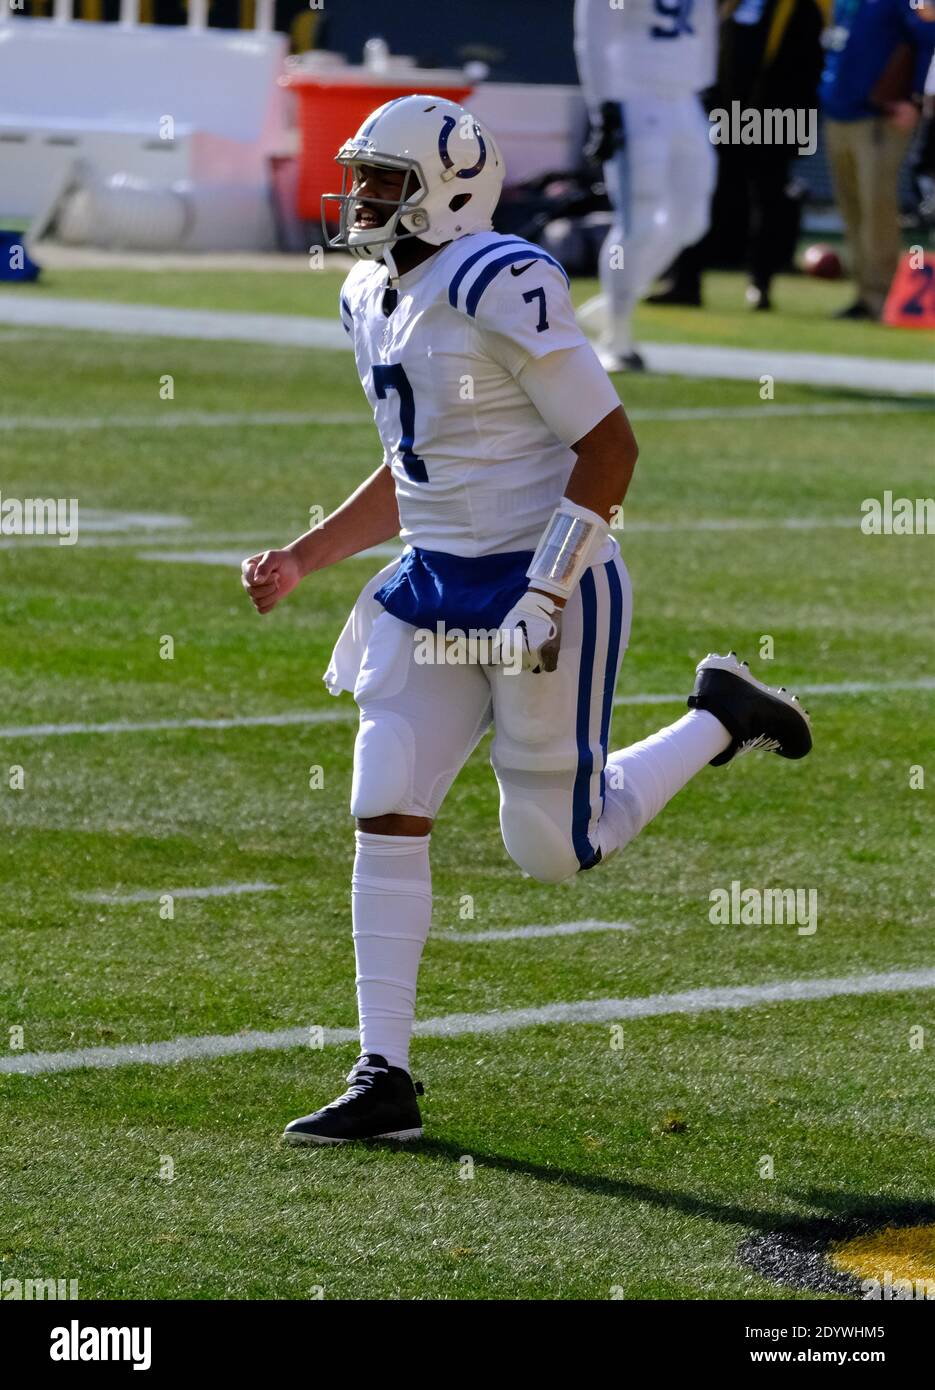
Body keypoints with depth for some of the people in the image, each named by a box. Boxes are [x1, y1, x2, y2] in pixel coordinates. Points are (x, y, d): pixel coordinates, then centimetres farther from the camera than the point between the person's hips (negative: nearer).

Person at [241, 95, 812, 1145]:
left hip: (544, 585, -8)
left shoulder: (501, 287, -19)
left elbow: (609, 445, -17)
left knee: (556, 848, 3)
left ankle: (720, 718, 27)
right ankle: (383, 1082, -2)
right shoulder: (371, 299, 10)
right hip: (434, 588, 8)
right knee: (385, 813, -4)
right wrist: (300, 561, 13)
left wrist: (544, 598, -21)